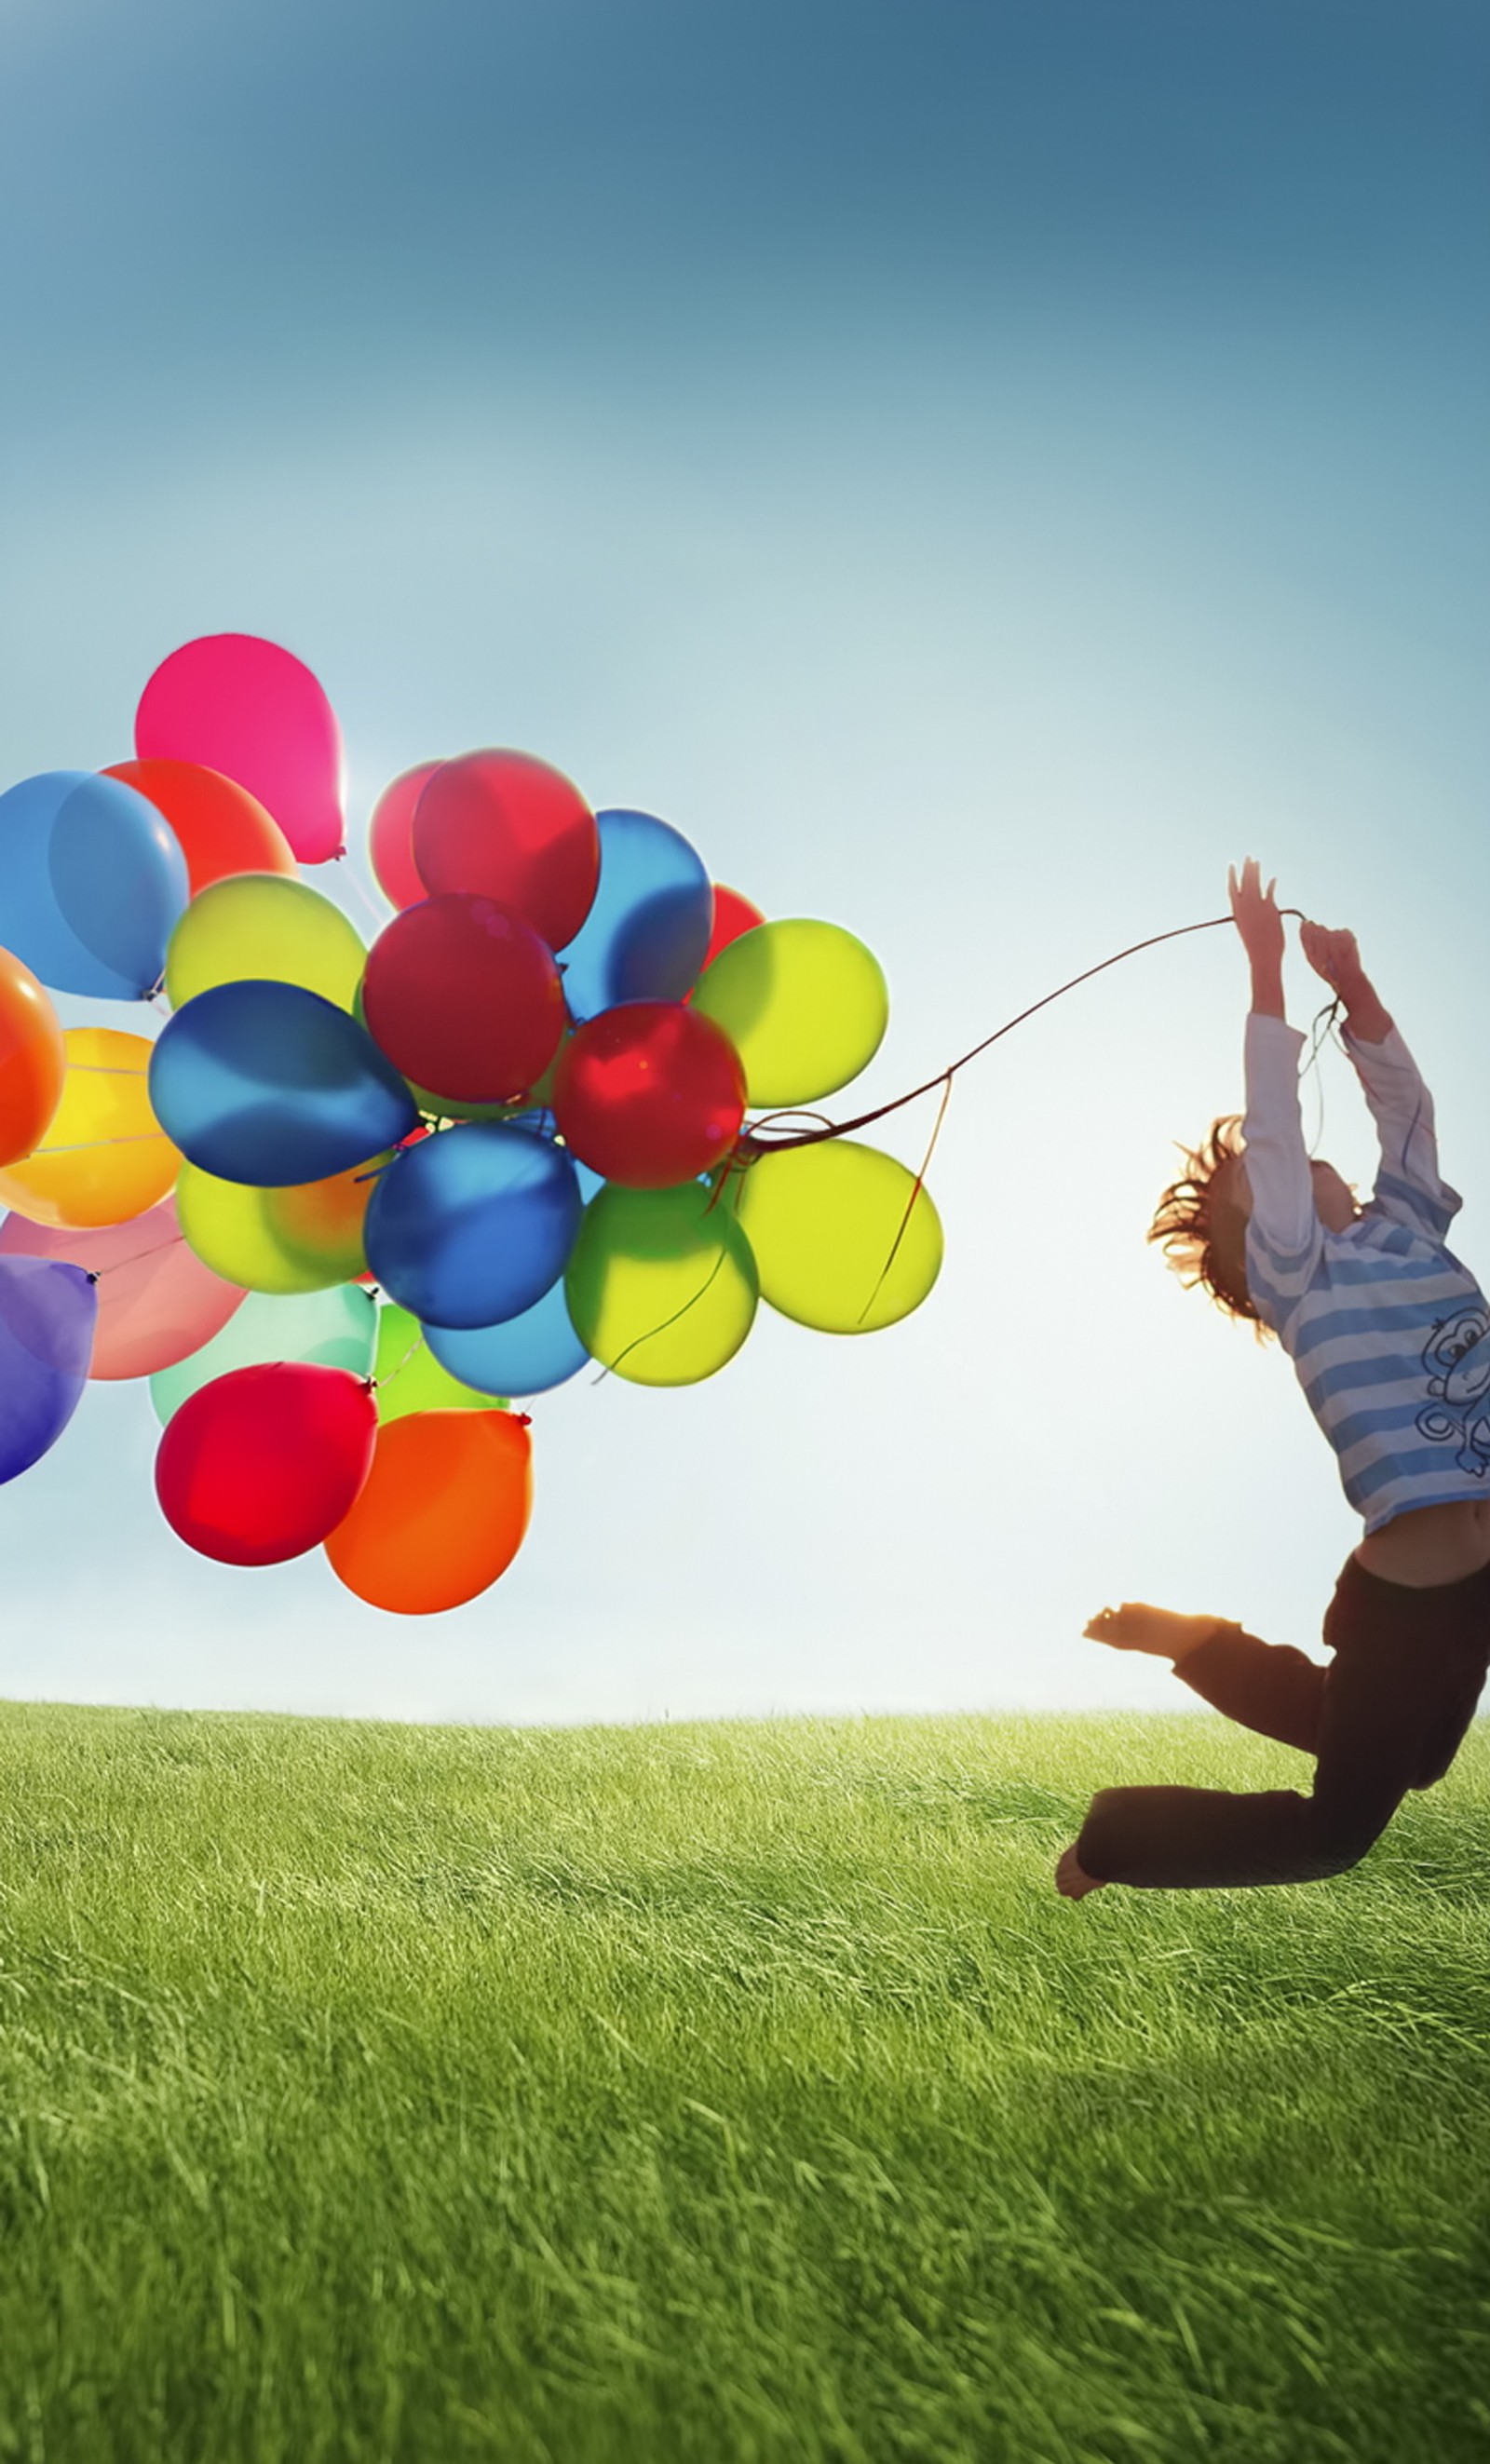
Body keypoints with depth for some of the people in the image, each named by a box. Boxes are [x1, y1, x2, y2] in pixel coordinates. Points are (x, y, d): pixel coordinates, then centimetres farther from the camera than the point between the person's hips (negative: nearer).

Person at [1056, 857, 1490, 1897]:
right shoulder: (1295, 1272, -10)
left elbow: (1405, 1106, 10)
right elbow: (1269, 1124, -16)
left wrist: (1351, 980, 3)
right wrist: (1267, 968, -13)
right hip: (1405, 1595, -7)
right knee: (1334, 1831, 4)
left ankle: (1190, 1642, 36)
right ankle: (1108, 1845, 20)